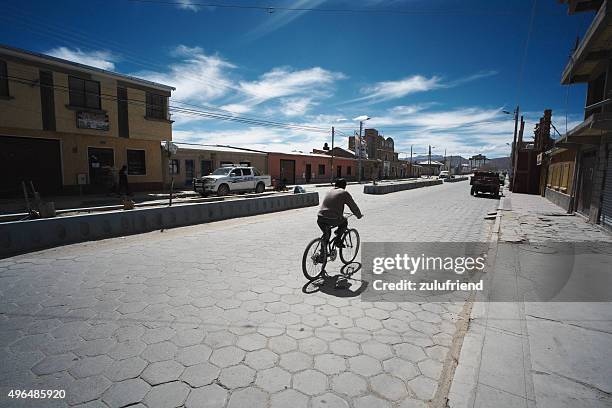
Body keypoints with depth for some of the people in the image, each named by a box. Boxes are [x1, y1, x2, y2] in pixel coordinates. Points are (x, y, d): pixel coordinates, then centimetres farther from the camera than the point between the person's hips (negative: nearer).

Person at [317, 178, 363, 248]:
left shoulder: (329, 191, 23)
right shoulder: (344, 193, 6)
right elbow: (353, 206, 10)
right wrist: (359, 215, 29)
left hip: (320, 219, 5)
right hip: (333, 219, -5)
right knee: (344, 222, 26)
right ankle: (338, 240, 16)